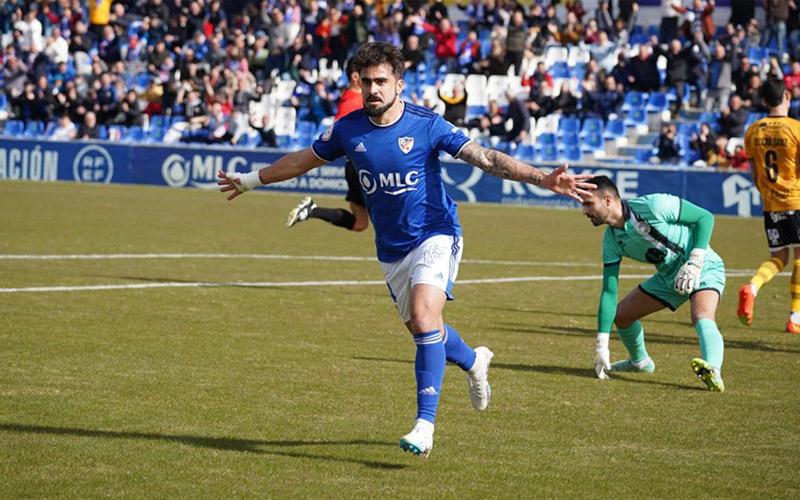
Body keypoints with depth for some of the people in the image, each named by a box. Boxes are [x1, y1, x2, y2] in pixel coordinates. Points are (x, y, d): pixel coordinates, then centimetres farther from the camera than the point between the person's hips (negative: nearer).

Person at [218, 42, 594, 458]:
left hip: (434, 236, -5)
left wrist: (543, 178, -27)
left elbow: (485, 158, -16)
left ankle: (425, 423, -22)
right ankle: (473, 361, 46)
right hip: (391, 249, 5)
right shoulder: (348, 129, -2)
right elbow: (305, 159, 16)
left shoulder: (426, 125, -13)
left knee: (424, 317, -24)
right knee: (421, 328, 12)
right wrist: (250, 180, 25)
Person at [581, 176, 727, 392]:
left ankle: (712, 371, -55)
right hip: (668, 275, 8)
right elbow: (609, 291, -4)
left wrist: (694, 264, -26)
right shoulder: (612, 240, -6)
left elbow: (705, 217, -18)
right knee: (621, 314, 11)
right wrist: (601, 345, -9)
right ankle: (640, 361, 37)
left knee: (702, 317, -35)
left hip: (703, 268, -8)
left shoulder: (653, 206, -27)